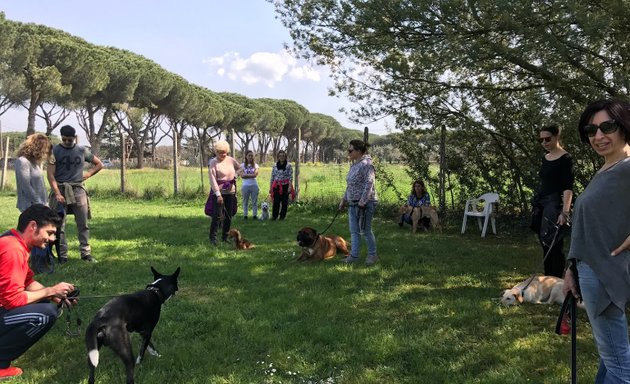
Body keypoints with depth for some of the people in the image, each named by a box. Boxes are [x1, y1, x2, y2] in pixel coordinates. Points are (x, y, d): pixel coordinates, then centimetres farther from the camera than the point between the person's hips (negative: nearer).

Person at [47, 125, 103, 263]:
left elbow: (99, 164, 19)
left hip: (78, 190, 2)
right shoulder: (55, 151, -1)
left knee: (83, 224, 3)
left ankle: (86, 253, 9)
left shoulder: (82, 150, 7)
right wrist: (57, 193, -16)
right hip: (60, 190, -2)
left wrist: (88, 174, 4)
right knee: (59, 225, 0)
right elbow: (50, 174, -6)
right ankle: (62, 256, 6)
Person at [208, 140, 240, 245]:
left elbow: (240, 168, 26)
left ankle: (225, 236, 21)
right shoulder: (213, 163, -9)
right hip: (218, 192, -5)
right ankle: (213, 238, 2)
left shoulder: (231, 160, 6)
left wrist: (235, 176, 10)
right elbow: (213, 180, -16)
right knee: (217, 216, -8)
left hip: (231, 191, 5)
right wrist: (218, 194, -23)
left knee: (229, 216, 9)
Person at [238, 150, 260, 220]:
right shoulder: (242, 165, 4)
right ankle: (245, 215, 12)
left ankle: (255, 215, 8)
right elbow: (242, 175, -7)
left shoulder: (255, 165, 5)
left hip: (254, 185, 0)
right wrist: (251, 175, -10)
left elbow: (255, 175, -9)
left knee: (254, 201, 3)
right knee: (245, 201, 7)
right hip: (245, 185, 0)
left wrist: (246, 175, -9)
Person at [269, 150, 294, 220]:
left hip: (285, 185, -2)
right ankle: (274, 216, 5)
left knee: (284, 201, 2)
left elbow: (290, 177, -4)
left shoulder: (288, 165, -1)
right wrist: (270, 187, 7)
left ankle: (282, 216, 12)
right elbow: (272, 177, 10)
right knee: (276, 201, -3)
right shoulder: (275, 166, 8)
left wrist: (290, 186, -12)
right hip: (277, 186, 2)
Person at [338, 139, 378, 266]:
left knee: (365, 231, 0)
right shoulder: (354, 165, 13)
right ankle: (354, 255, 18)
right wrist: (344, 199, 20)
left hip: (364, 203, -9)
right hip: (353, 203, 9)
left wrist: (362, 202, -24)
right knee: (354, 231, 11)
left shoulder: (366, 165, -16)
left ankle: (372, 255, 14)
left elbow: (369, 184, -22)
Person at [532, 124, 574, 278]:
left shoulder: (565, 158, -9)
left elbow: (568, 188, -17)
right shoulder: (545, 158, 13)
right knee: (545, 245, 11)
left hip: (555, 204, -8)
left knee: (554, 245, -8)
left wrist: (565, 212, -26)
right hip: (542, 204, 8)